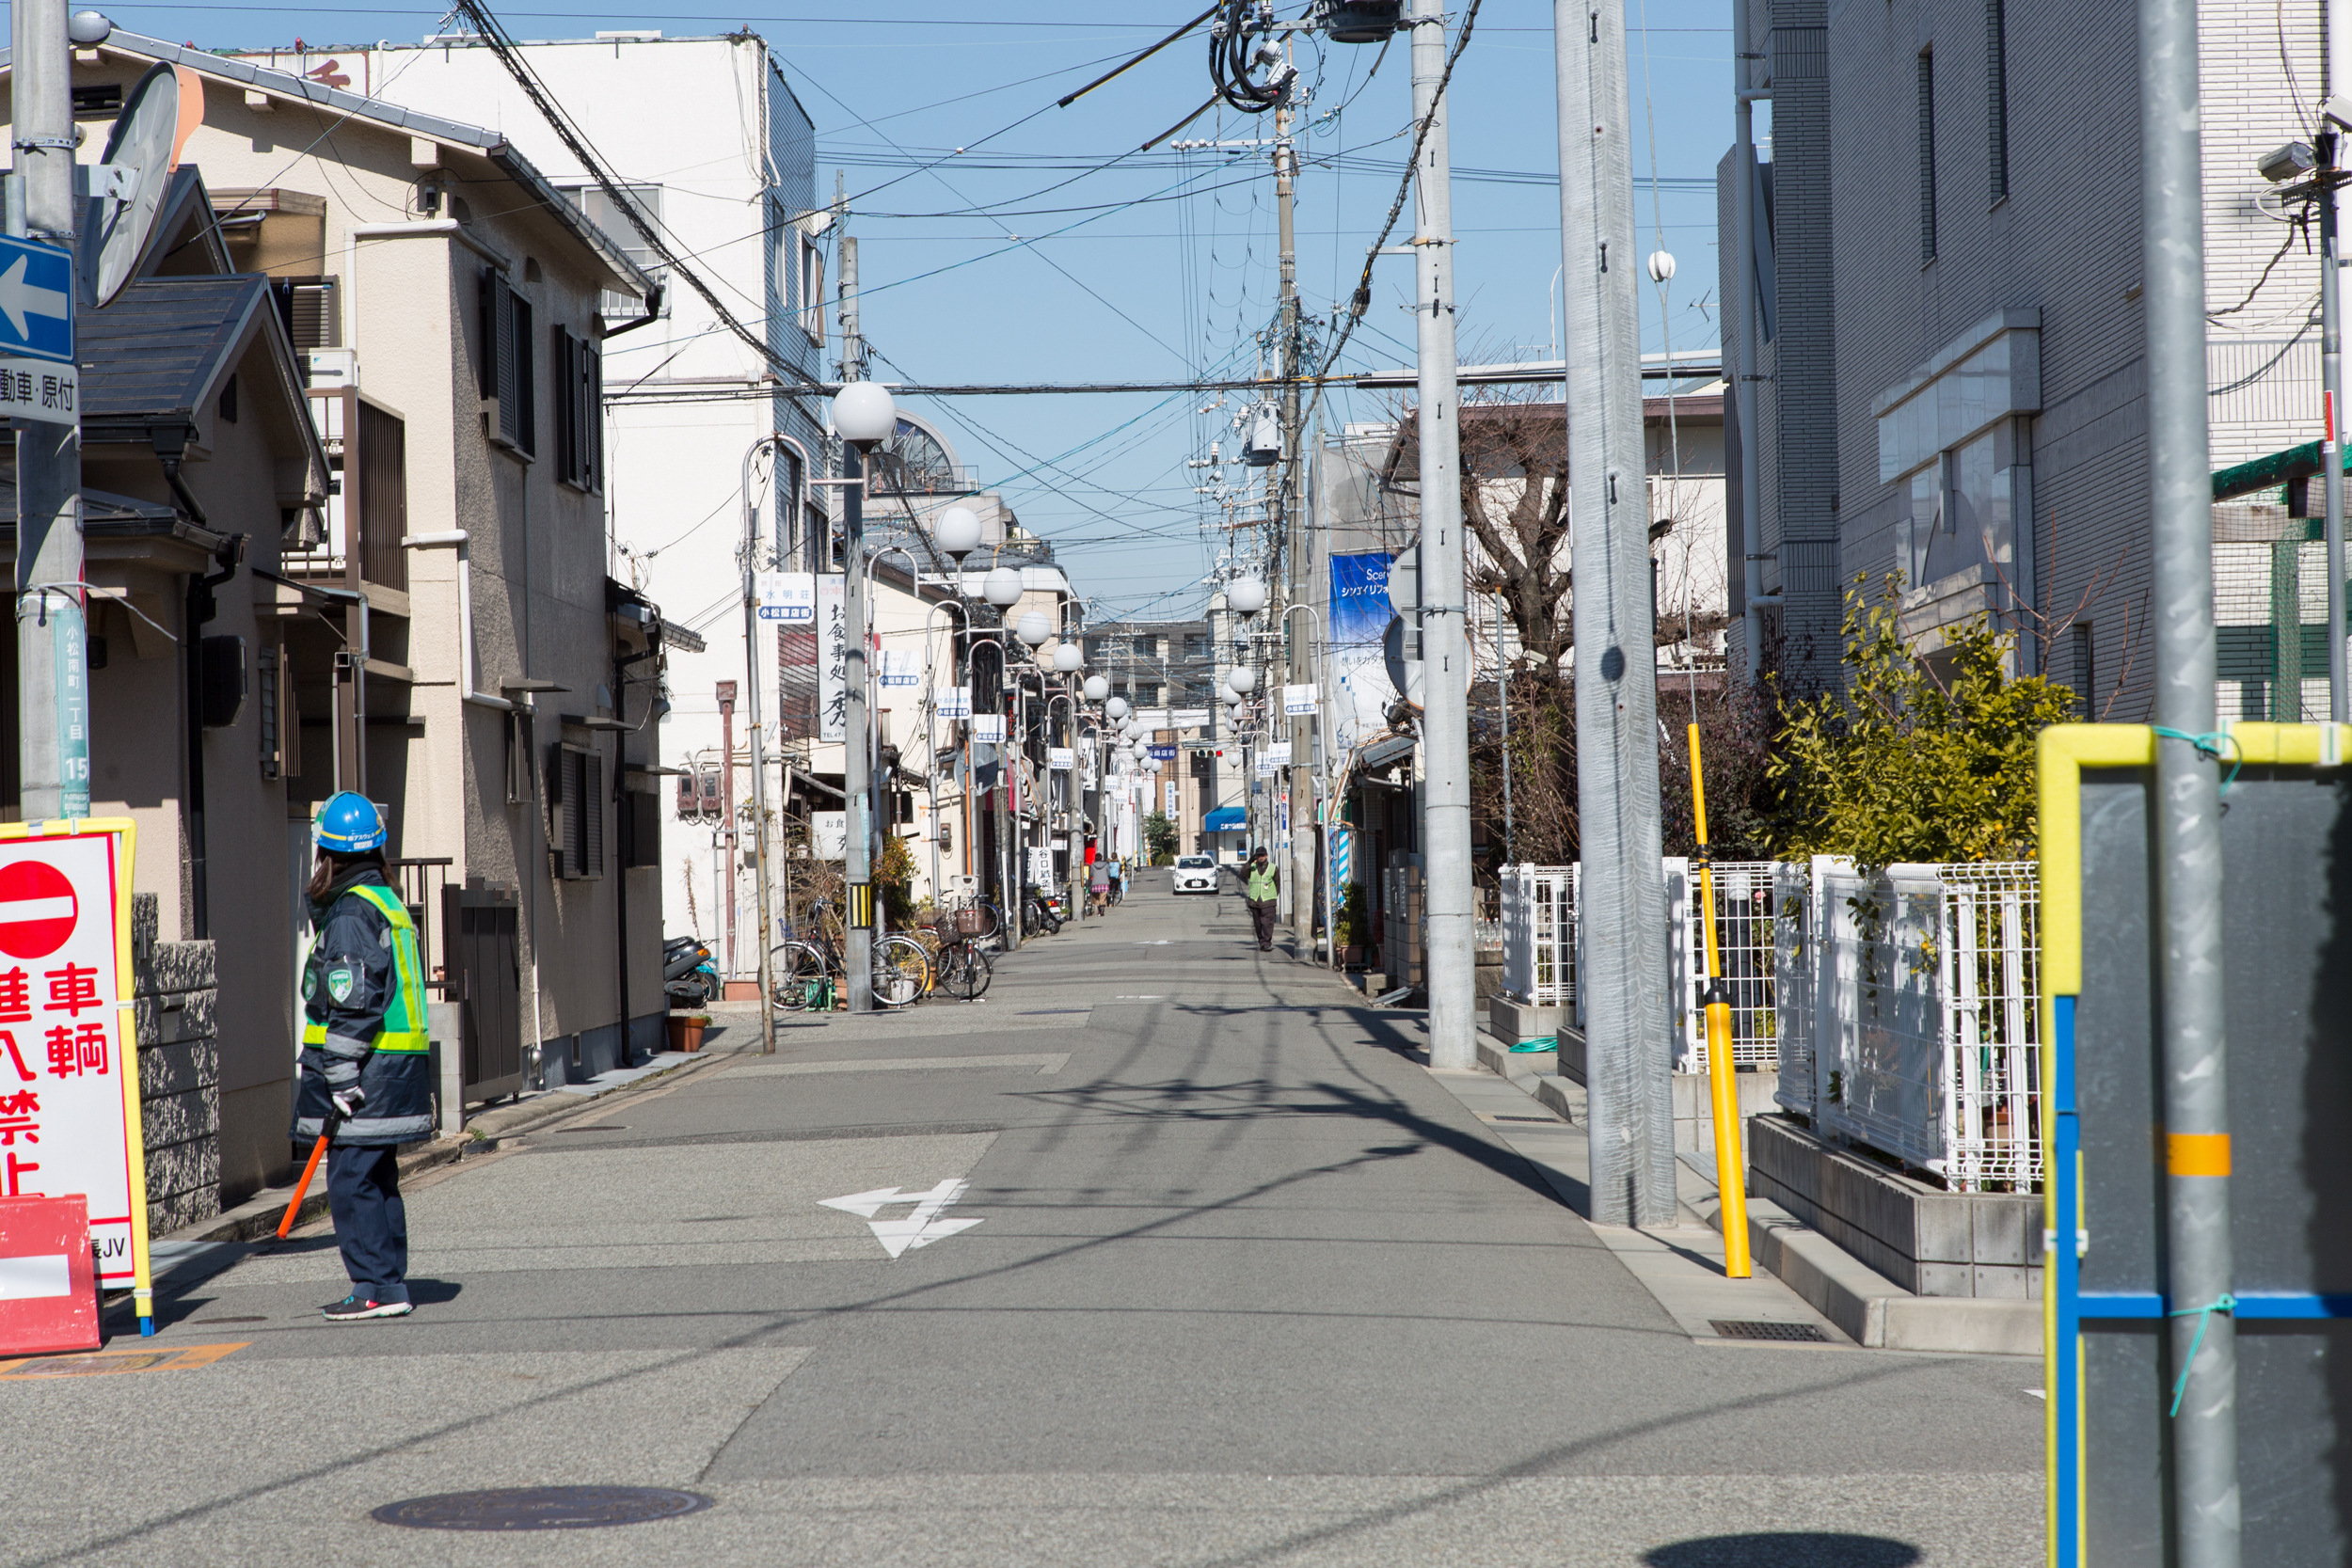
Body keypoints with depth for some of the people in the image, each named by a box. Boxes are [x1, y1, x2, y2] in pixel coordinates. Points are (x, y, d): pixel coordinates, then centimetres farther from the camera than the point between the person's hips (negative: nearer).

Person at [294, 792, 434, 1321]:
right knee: (378, 1181, 13)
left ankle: (376, 1288, -6)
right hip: (398, 1066, 10)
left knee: (350, 1180, -6)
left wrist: (341, 1079, -18)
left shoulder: (350, 913, -14)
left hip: (364, 1073, -10)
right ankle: (390, 1284, 16)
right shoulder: (389, 903, 16)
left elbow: (354, 1004, -19)